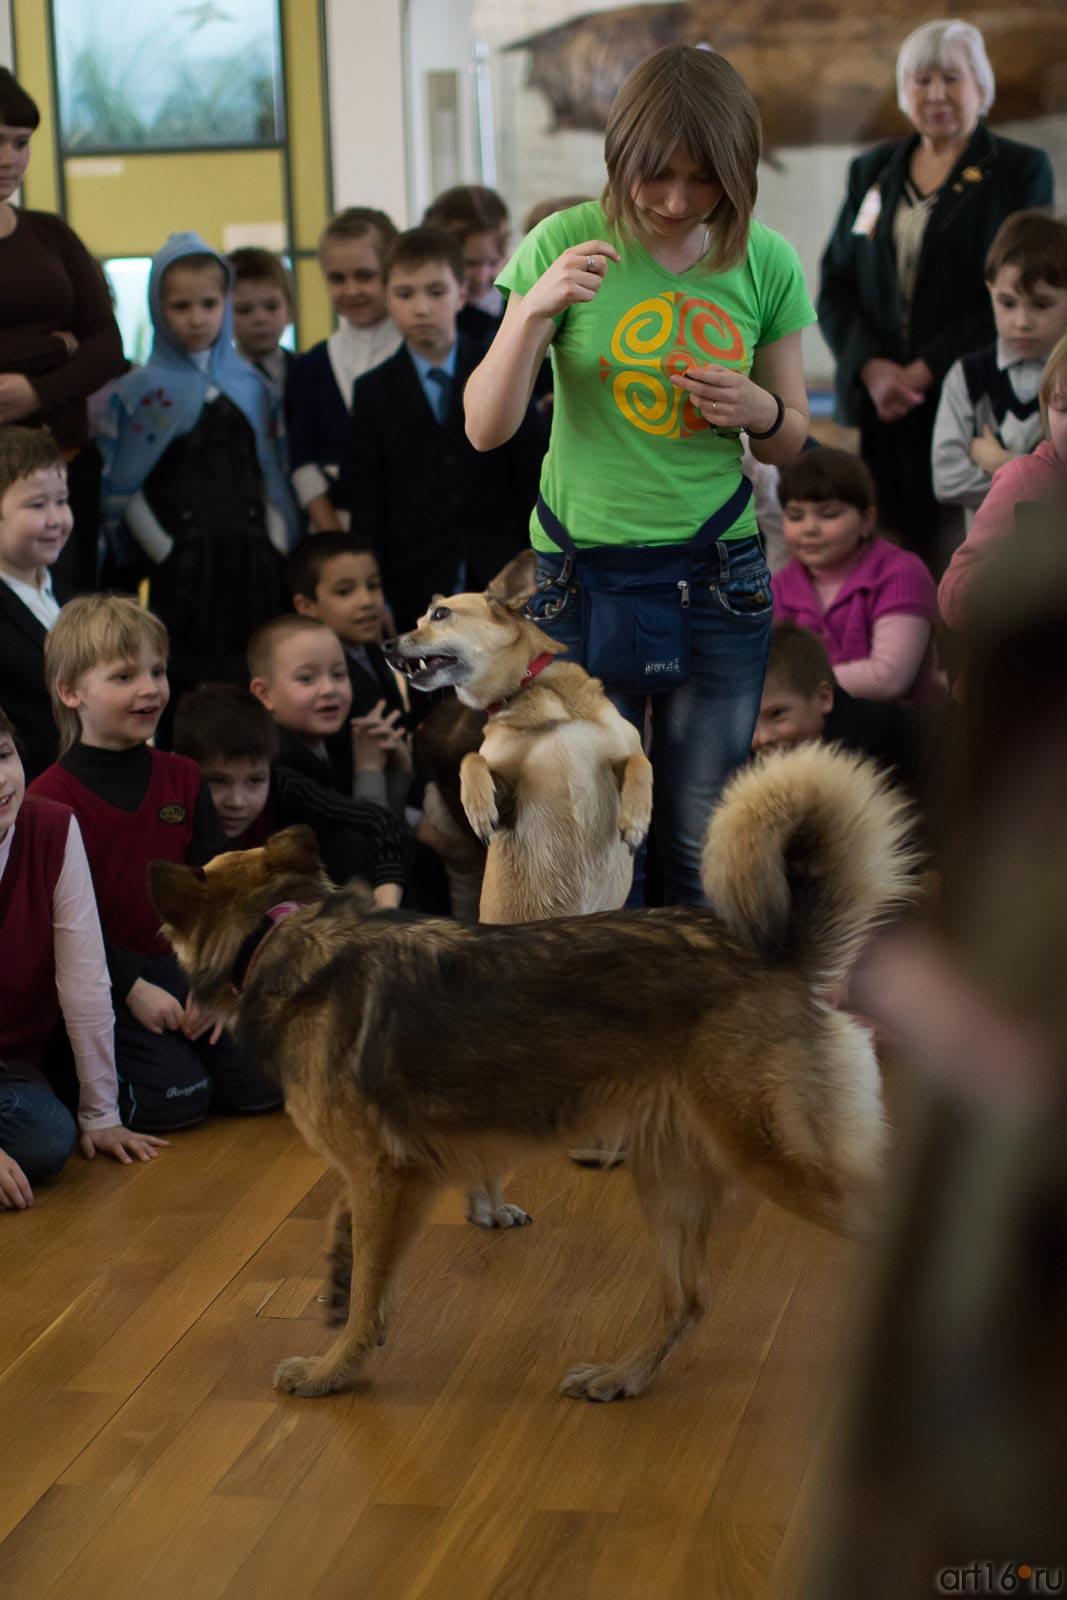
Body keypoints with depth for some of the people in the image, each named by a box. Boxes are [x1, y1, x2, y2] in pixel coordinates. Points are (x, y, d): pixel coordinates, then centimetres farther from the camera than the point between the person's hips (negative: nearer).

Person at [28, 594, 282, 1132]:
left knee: (265, 1079, -8)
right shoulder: (51, 798, -10)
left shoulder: (183, 778, 7)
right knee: (176, 1098, -20)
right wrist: (133, 988, -18)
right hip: (102, 982, -5)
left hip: (183, 967, 5)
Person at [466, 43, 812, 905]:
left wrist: (756, 410, -13)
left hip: (717, 576, 1)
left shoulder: (767, 264, -1)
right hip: (583, 574, -1)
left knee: (703, 843, 6)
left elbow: (792, 437, 10)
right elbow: (487, 429, -9)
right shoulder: (568, 244, -7)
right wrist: (533, 310, -25)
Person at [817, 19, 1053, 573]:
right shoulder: (872, 170, 17)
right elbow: (834, 284, 12)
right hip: (885, 406, 4)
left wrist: (926, 371, -13)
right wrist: (871, 368, -7)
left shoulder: (1020, 170, 4)